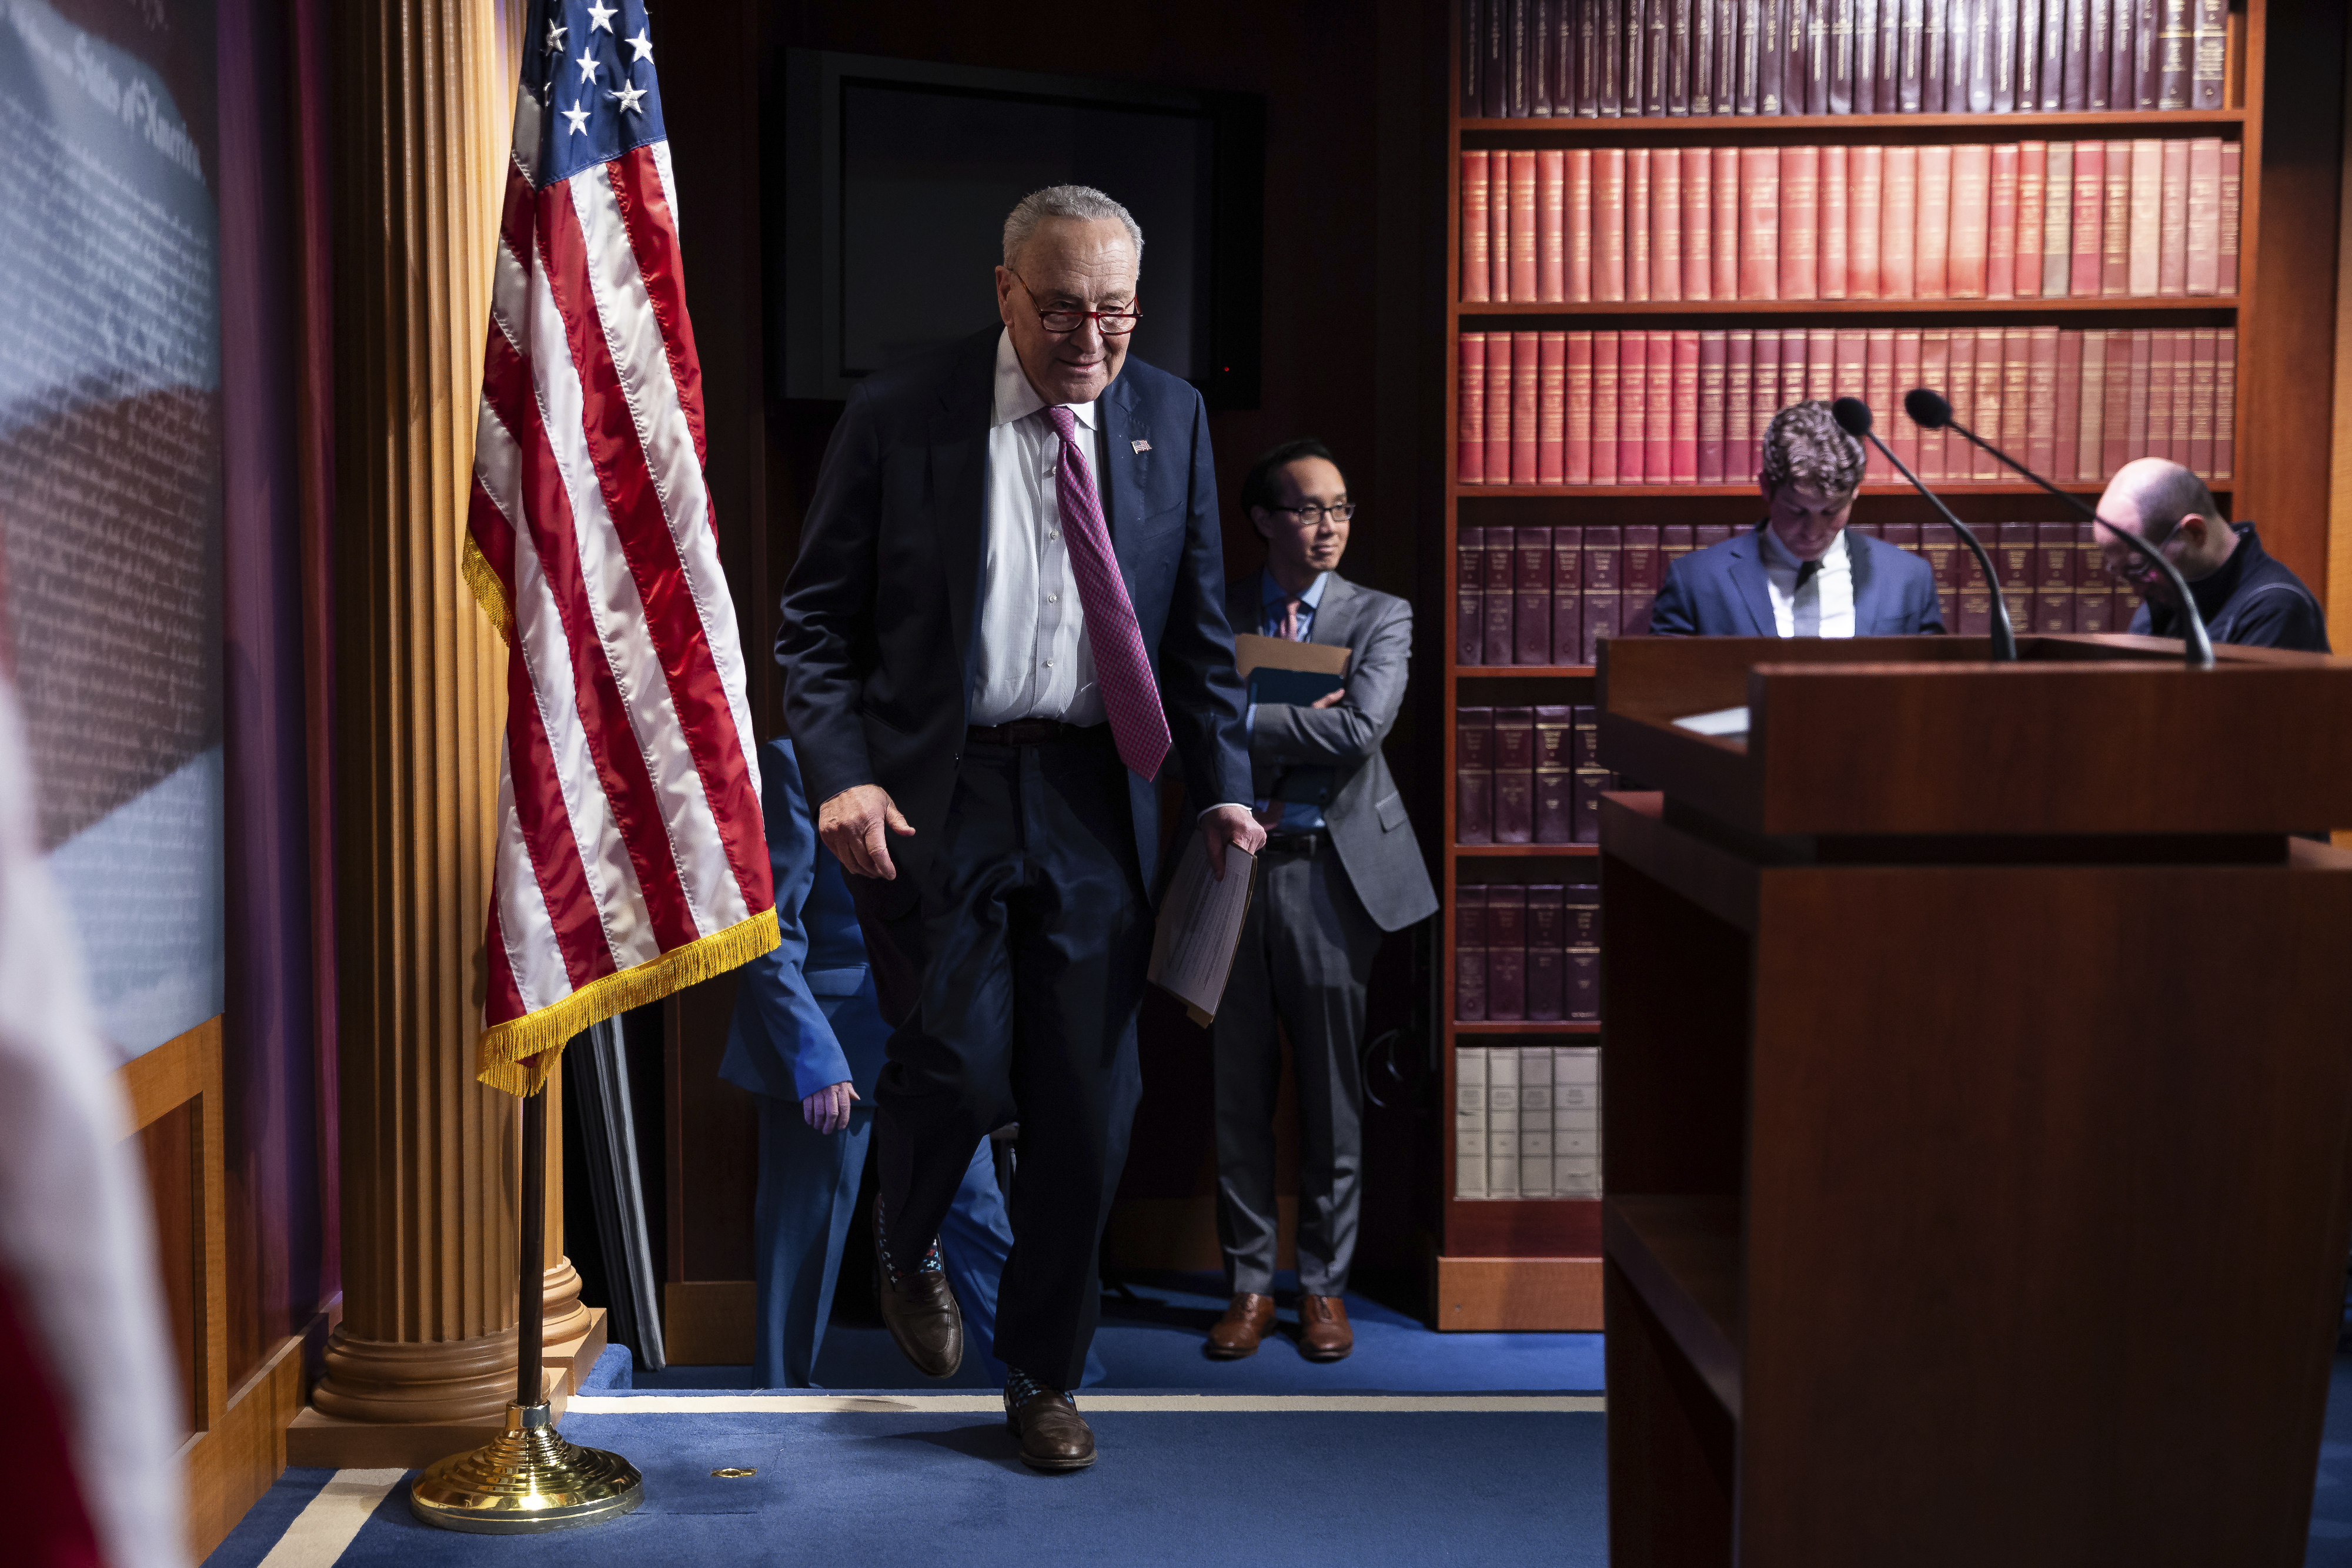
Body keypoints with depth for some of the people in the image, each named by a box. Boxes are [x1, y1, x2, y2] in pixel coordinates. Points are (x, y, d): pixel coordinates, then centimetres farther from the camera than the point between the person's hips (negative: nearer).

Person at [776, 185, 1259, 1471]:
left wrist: (1221, 786, 3)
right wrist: (841, 775, -14)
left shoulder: (1170, 420, 8)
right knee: (961, 1065, -10)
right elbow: (815, 621, 0)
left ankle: (1043, 1377, 24)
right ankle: (906, 1250, 28)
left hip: (1095, 798, 3)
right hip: (935, 790, -3)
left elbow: (1197, 628, 13)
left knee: (1087, 1103, 3)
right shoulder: (897, 416, -2)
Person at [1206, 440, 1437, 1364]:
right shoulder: (1213, 613, 8)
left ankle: (1324, 1286, 18)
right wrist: (1299, 717, -12)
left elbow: (1360, 729, -12)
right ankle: (1249, 1283, 17)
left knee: (1333, 1091, 5)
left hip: (1333, 871, -1)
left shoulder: (1380, 618, 5)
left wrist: (1243, 717, -11)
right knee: (1239, 1088, 6)